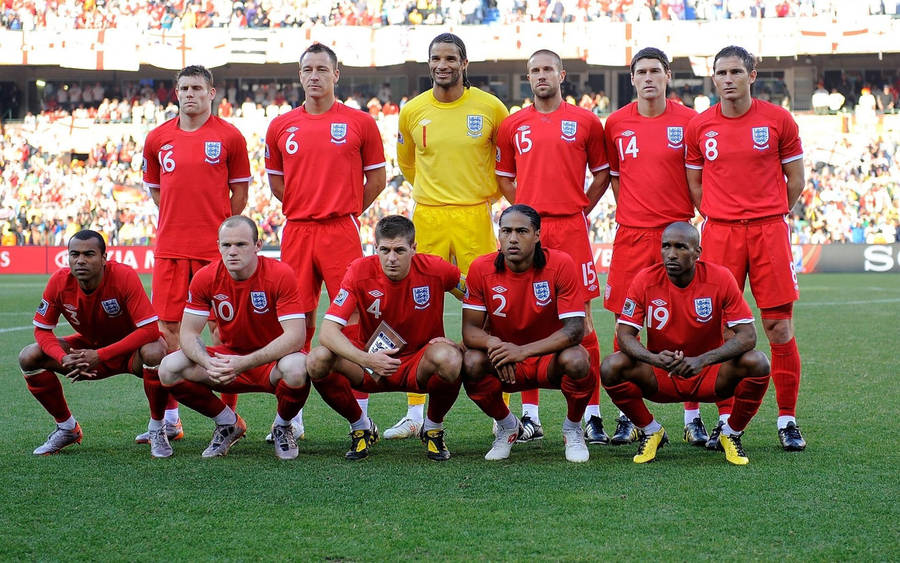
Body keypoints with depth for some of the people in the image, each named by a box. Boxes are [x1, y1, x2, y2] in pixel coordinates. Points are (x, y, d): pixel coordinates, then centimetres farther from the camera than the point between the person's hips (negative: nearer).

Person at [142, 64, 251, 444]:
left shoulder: (229, 136, 1)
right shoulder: (157, 138, 10)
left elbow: (240, 189, 8)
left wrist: (222, 227, 2)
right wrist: (177, 220, 12)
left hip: (215, 247, -3)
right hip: (169, 247, 3)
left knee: (222, 327, -2)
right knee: (168, 327, 3)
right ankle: (169, 417, 10)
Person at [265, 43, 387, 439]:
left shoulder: (360, 123, 3)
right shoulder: (281, 127, 10)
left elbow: (377, 177, 9)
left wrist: (346, 210, 6)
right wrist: (305, 209, 12)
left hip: (341, 231, -2)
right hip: (296, 233, 2)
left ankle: (360, 411, 1)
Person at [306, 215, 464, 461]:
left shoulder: (434, 270, -16)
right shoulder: (360, 272, -17)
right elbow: (328, 331, -24)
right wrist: (367, 360, -41)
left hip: (419, 365, -1)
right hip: (371, 361, 1)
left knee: (449, 358, -36)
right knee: (318, 360, -27)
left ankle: (433, 429, -4)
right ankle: (361, 427, 1)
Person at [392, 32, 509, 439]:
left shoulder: (490, 108, 0)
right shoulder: (413, 111, 6)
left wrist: (491, 194, 10)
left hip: (475, 218, -2)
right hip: (427, 219, 2)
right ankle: (415, 413, 10)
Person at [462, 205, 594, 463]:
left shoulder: (560, 264, -17)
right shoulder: (481, 269, -11)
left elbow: (575, 328, -23)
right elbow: (470, 329, -10)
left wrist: (522, 350, -35)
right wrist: (492, 343, -35)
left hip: (551, 359, -2)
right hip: (505, 367, 2)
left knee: (576, 360, -34)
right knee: (471, 362, -29)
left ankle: (572, 429, 0)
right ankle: (507, 426, 3)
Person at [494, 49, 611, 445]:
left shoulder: (585, 122, 6)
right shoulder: (513, 125, 10)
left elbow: (602, 173, 14)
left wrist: (581, 209, 4)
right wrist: (526, 212, 8)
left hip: (571, 228, -2)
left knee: (581, 318, -3)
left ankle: (592, 415, 0)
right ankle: (530, 416, 9)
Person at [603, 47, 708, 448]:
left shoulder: (688, 121, 1)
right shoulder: (616, 124, 7)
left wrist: (696, 216, 1)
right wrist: (630, 212, 10)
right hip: (631, 234, 2)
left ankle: (693, 418, 6)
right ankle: (626, 417, 9)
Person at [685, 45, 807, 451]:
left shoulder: (778, 120, 3)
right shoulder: (699, 126, 6)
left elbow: (795, 179, 10)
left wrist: (767, 215, 7)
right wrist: (717, 217, 7)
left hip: (769, 231, -1)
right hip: (719, 233, 1)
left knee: (779, 328, -2)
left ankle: (787, 420, 7)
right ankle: (727, 420, 10)